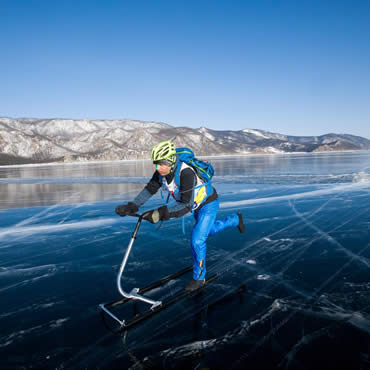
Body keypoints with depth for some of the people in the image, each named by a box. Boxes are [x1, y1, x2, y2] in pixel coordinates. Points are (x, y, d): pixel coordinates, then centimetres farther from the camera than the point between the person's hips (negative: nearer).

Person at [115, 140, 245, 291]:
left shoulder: (186, 173, -41)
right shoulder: (162, 172, -19)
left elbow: (186, 205, -44)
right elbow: (149, 189, -13)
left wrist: (161, 214, -51)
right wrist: (131, 207, -25)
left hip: (208, 203, -8)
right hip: (196, 205, 8)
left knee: (197, 240, -13)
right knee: (210, 229, 28)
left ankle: (199, 277, 10)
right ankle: (235, 219, 55)